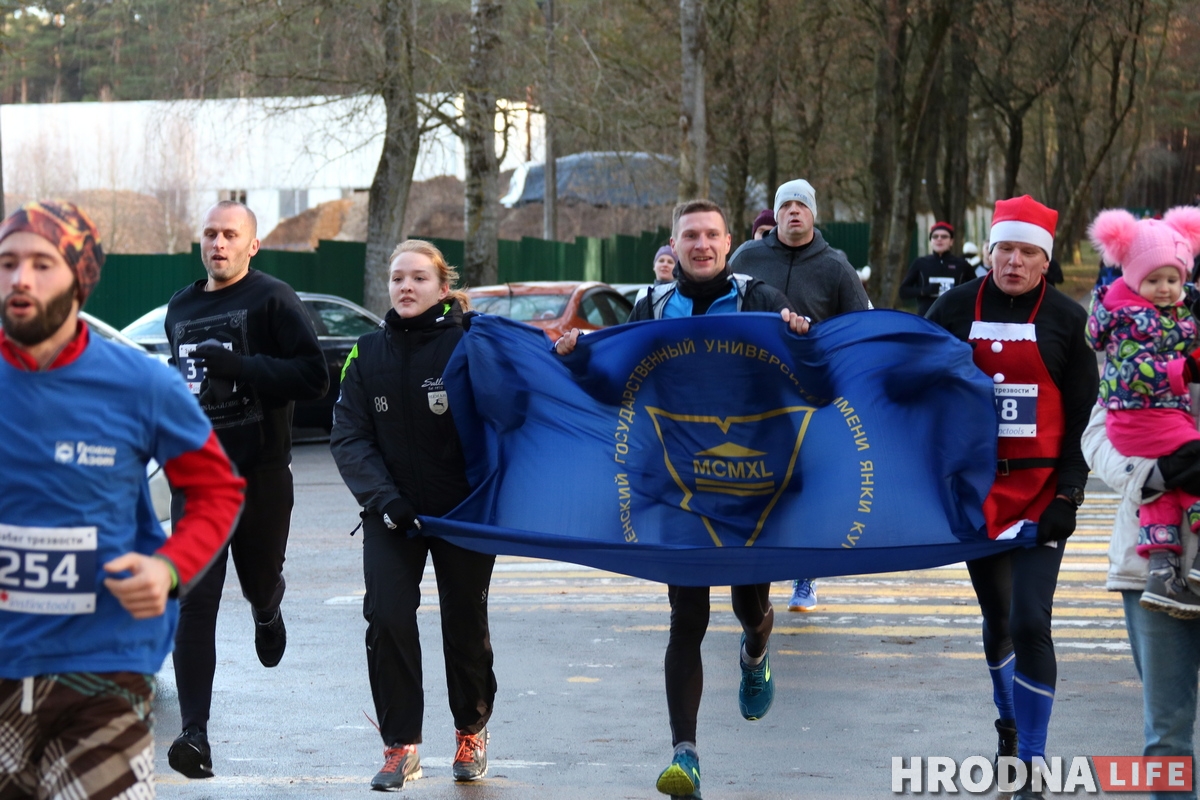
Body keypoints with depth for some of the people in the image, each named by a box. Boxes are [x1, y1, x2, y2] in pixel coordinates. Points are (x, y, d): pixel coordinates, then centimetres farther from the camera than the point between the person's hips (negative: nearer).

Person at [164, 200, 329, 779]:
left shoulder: (272, 299, -5)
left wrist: (240, 366, -24)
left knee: (259, 582, 14)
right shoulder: (180, 308, 14)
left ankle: (268, 614, 54)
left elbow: (313, 376, -15)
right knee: (195, 603, -9)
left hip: (261, 471, -3)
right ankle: (195, 733, -13)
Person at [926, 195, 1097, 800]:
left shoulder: (1066, 318, -3)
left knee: (1030, 621, -12)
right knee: (997, 615, 14)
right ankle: (1009, 723, 39)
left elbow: (1083, 416, -2)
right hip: (975, 486, 3)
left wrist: (1067, 496, -9)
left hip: (1040, 486, -2)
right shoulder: (956, 308, 2)